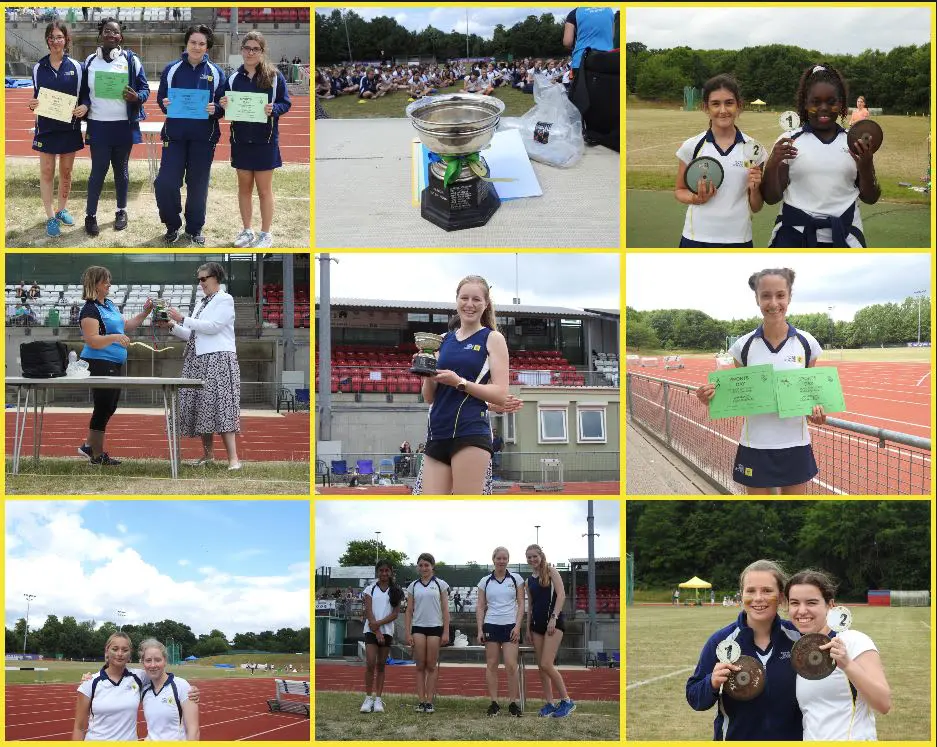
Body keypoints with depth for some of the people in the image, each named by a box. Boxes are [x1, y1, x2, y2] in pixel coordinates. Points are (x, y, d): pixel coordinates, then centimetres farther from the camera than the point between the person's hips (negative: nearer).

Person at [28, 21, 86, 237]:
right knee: (47, 171, 2)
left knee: (66, 171, 11)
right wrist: (32, 104, -12)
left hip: (70, 127, 0)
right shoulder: (39, 67, 2)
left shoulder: (76, 67, -1)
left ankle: (62, 209, 28)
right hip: (46, 127, 0)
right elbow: (36, 95, 10)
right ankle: (50, 217, 9)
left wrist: (84, 107, -17)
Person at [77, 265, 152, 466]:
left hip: (115, 364, 9)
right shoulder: (90, 310, -14)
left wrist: (144, 313, 12)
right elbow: (92, 341, -21)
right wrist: (114, 337, -34)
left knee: (109, 408, 15)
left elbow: (126, 326, 23)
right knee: (103, 408, -2)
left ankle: (89, 446, 26)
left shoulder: (110, 304, 13)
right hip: (100, 364, -9)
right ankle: (97, 455, 8)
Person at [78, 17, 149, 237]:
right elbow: (83, 92, 11)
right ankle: (90, 215, 8)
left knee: (121, 169, 11)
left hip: (124, 125, 0)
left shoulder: (131, 60, 0)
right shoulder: (90, 61, 5)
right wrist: (83, 107, -7)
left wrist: (136, 97, -20)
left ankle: (121, 211, 25)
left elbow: (145, 89, 1)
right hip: (98, 125, 0)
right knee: (98, 170, 0)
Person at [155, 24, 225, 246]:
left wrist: (215, 109, -17)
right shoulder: (171, 69, 4)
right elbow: (160, 98, 8)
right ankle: (172, 225, 14)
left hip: (203, 138, 0)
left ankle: (195, 229, 23)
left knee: (198, 186, 7)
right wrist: (165, 104, -14)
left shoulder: (216, 73, 3)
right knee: (165, 184, -7)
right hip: (175, 135, 0)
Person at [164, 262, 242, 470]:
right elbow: (191, 335, 20)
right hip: (197, 360, 8)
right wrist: (172, 326, 4)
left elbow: (212, 326, -14)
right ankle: (208, 454, 10)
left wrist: (183, 319, -15)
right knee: (202, 406, 4)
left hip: (218, 360, -7)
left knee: (221, 406, -14)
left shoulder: (225, 300, -1)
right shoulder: (201, 304, 20)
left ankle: (233, 458, -17)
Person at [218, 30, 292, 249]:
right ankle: (247, 231, 22)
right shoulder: (233, 78, 5)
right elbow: (226, 106, 10)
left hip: (265, 141, -3)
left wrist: (273, 109, -22)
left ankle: (266, 234, 12)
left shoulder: (274, 76, -5)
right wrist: (223, 106, -12)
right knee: (244, 186, 11)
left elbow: (286, 103, -2)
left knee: (264, 189, 3)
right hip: (241, 140, 4)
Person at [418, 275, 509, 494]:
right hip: (437, 434, 5)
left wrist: (460, 382, -16)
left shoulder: (493, 338, 4)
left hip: (470, 434, -5)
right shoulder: (444, 340, 17)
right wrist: (428, 375, -3)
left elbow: (501, 395, -6)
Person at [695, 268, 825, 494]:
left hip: (794, 446, 0)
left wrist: (816, 410, -15)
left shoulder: (806, 343, -2)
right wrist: (714, 395, -15)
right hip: (755, 447, 0)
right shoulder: (744, 345, -2)